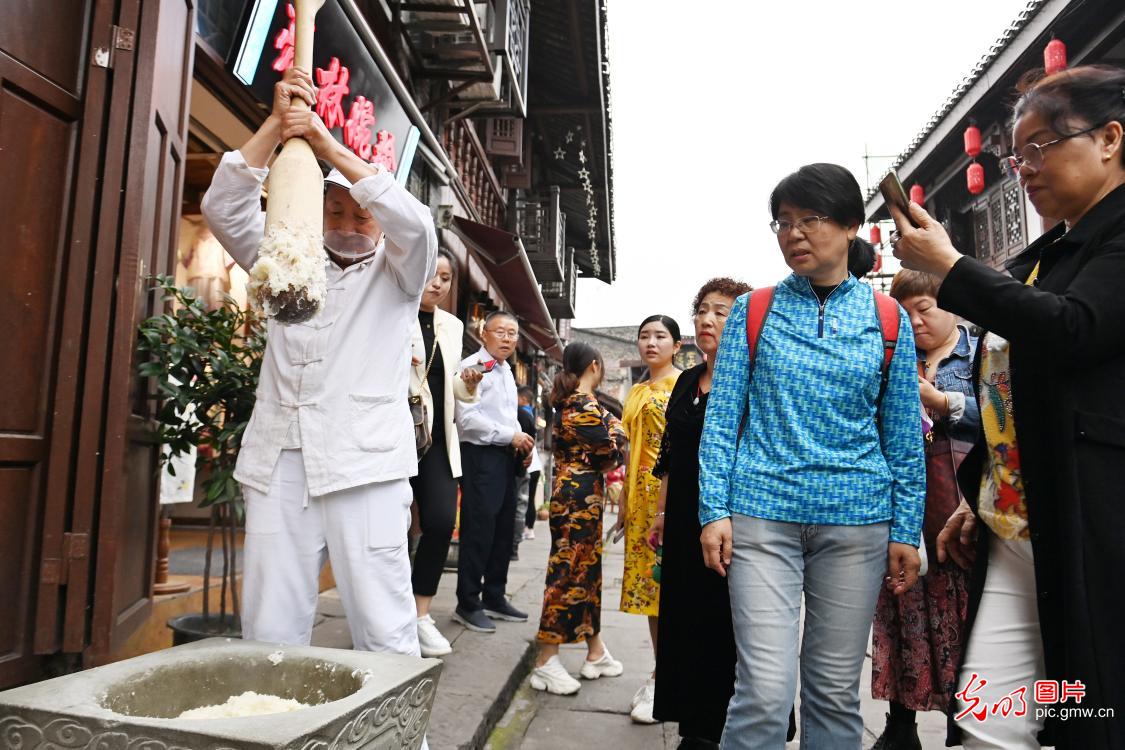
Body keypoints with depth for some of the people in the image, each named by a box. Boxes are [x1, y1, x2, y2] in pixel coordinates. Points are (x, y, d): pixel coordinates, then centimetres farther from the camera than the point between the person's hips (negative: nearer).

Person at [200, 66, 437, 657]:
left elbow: (415, 223, -10)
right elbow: (224, 208, 6)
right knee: (268, 634, 3)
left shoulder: (396, 272, 11)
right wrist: (277, 124, -2)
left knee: (385, 633, -4)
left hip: (365, 468, -3)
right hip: (279, 463, 3)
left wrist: (328, 145, -11)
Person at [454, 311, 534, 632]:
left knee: (504, 529, 13)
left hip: (506, 456, 9)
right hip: (480, 455, -9)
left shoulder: (507, 372, 18)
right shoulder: (472, 366, -10)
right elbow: (467, 417, -20)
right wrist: (511, 436, -16)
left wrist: (522, 442, 5)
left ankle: (494, 597, 25)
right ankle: (468, 604, 8)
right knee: (478, 531, -5)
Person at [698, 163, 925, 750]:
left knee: (836, 691, 11)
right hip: (763, 513, -1)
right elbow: (721, 418, 1)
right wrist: (714, 510, -6)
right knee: (764, 691, -5)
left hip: (855, 522, 2)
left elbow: (903, 436, 8)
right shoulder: (753, 311, 3)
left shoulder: (888, 319, 6)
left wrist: (906, 531, 5)